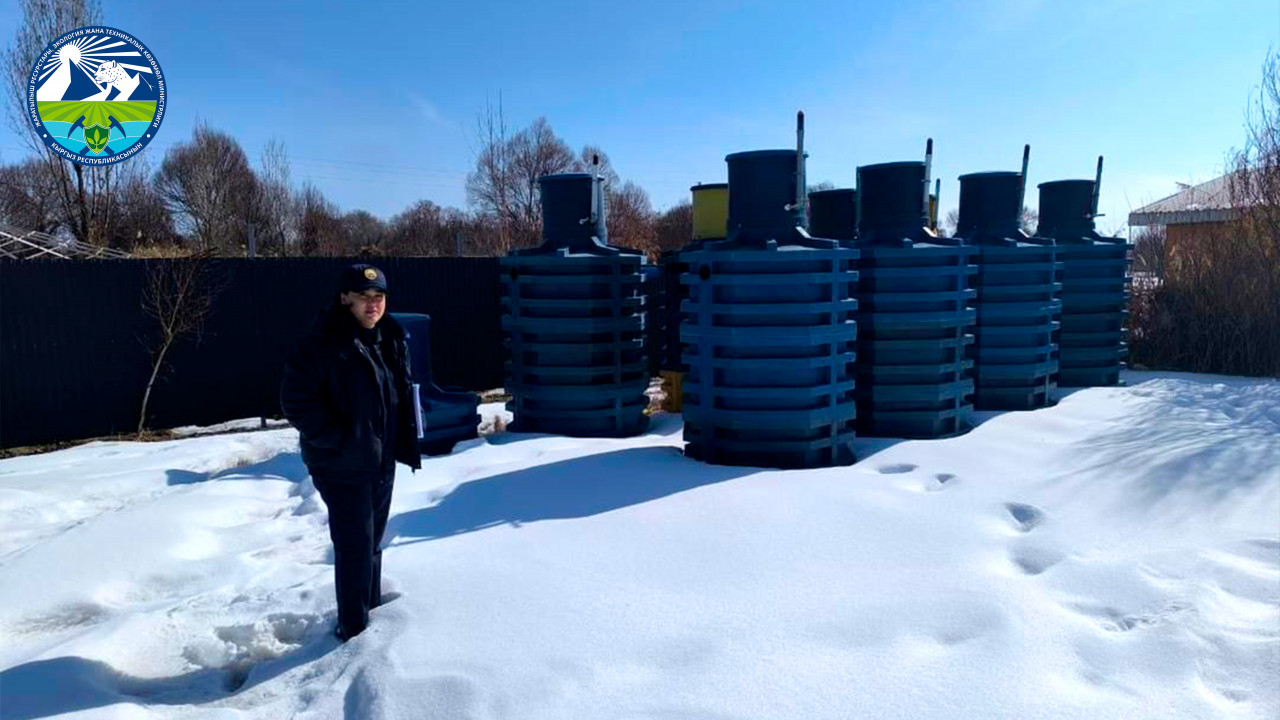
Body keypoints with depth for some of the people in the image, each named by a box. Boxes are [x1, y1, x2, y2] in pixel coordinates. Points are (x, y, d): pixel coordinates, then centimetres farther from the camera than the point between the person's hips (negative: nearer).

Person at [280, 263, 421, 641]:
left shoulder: (392, 339, 5)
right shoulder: (320, 345, -18)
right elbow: (296, 401, -19)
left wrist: (407, 443, 9)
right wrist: (336, 441, -20)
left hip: (383, 463, 7)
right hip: (342, 468, -7)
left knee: (373, 542, 20)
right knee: (355, 548, -2)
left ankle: (372, 610, 38)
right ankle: (353, 628, 15)